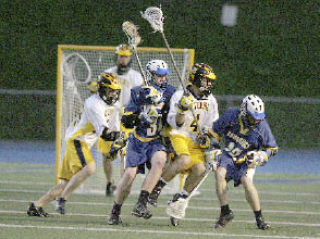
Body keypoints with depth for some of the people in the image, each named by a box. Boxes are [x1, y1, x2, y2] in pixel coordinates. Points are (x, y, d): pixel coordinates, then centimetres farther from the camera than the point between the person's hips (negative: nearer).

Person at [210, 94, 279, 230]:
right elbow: (214, 132, 1)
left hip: (247, 158, -2)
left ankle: (259, 218, -14)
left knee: (246, 181, -26)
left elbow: (273, 149, -3)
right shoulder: (231, 116, -16)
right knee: (220, 173, -26)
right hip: (229, 155, 2)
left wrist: (260, 156, -21)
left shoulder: (262, 125, -16)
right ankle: (225, 212, -14)